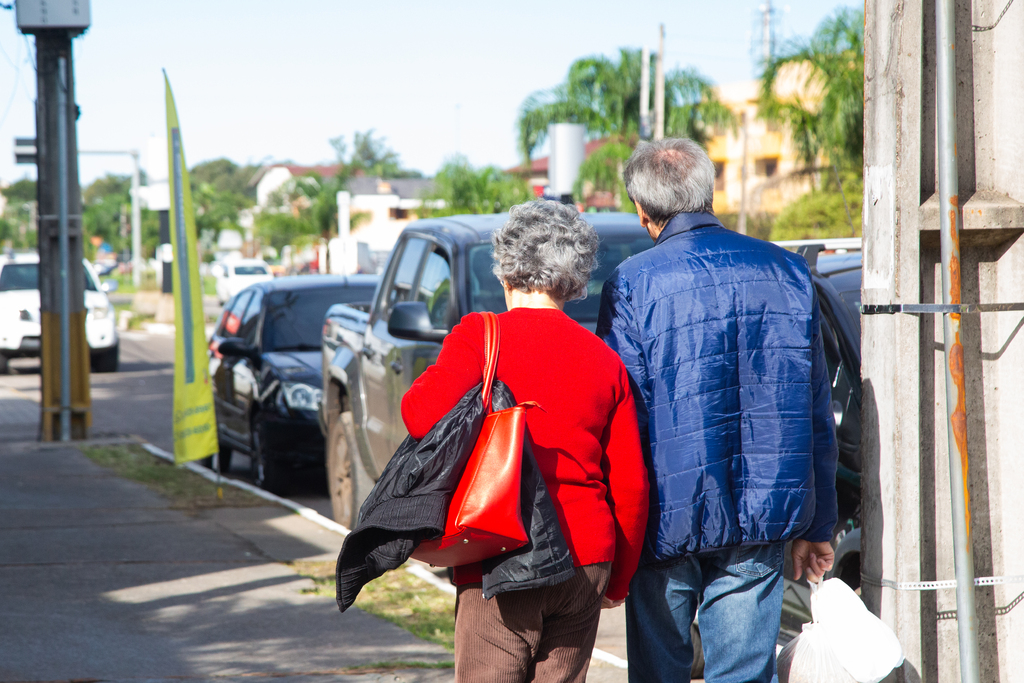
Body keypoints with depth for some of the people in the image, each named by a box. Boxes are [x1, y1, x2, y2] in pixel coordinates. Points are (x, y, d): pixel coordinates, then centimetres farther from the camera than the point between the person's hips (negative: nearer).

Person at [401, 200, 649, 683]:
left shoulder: (480, 336, -5)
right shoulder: (604, 361, 8)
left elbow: (423, 417, -18)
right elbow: (631, 485, 7)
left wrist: (428, 379, 5)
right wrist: (618, 580, 19)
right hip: (586, 565, 4)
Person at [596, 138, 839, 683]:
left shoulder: (632, 284, -7)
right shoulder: (787, 272, 7)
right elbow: (817, 414, 11)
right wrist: (816, 525, 17)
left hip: (668, 516, -3)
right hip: (762, 517, 3)